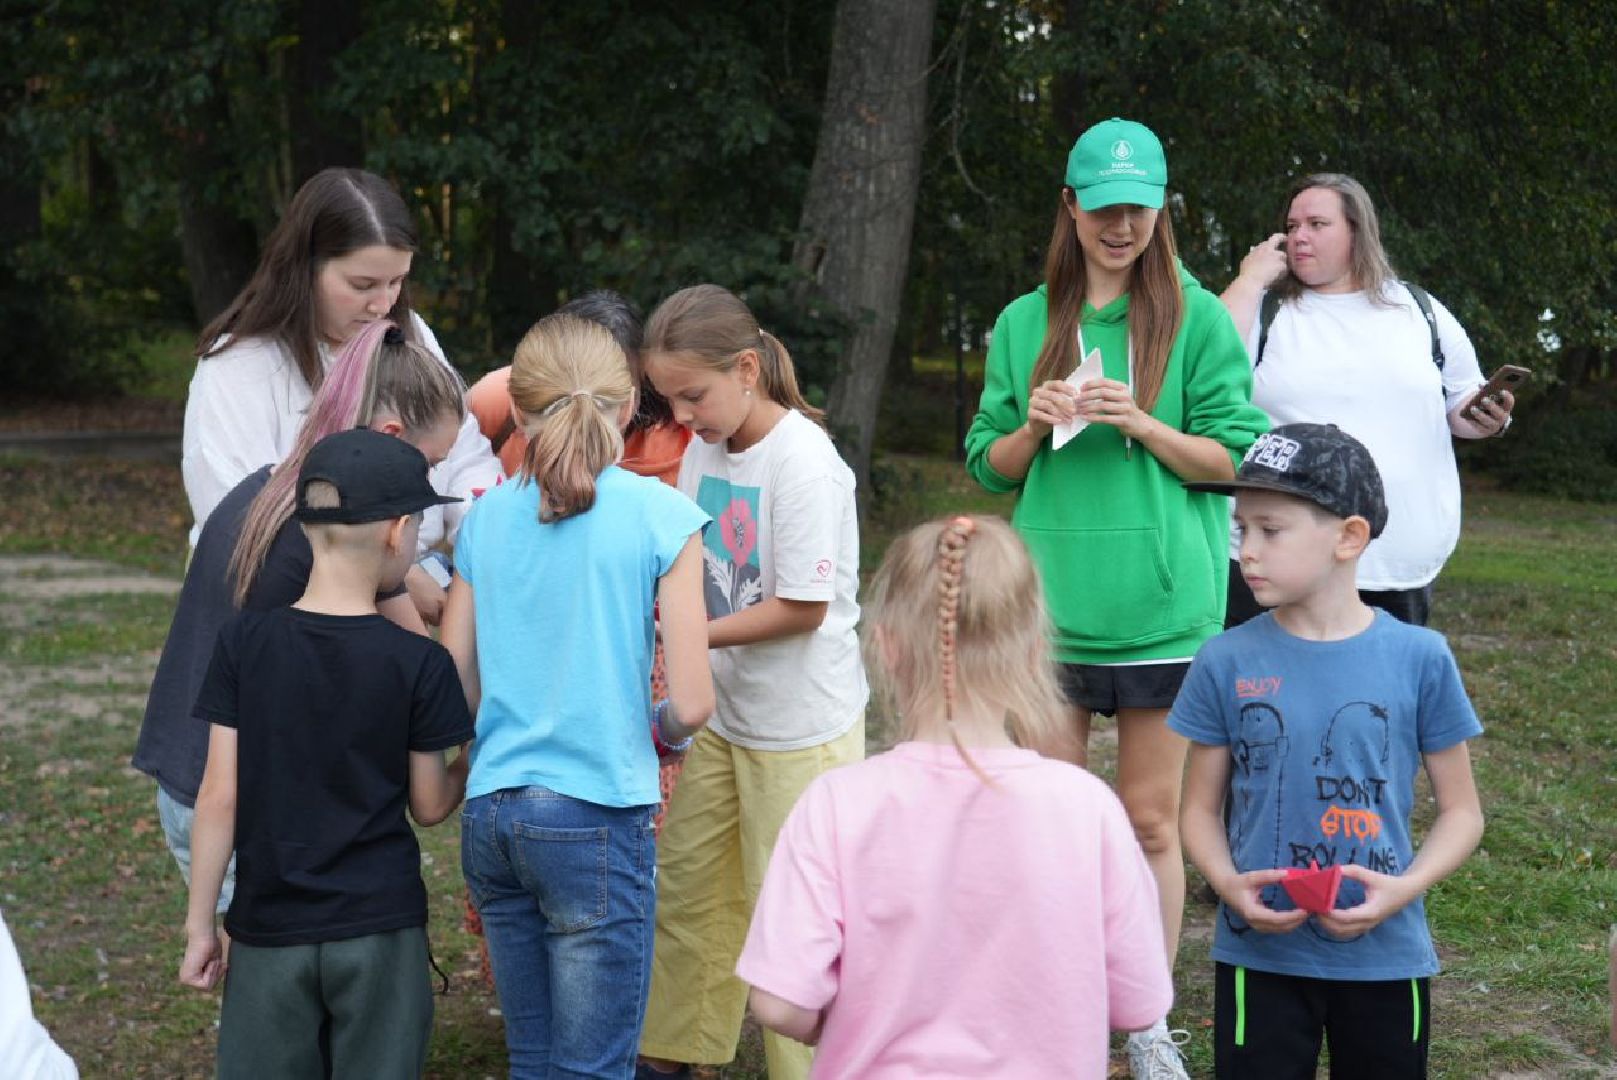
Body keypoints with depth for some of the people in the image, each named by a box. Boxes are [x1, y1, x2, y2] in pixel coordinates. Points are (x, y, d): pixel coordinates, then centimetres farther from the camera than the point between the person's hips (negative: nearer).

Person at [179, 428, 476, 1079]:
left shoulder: (244, 644, -6)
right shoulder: (419, 663, -9)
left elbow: (220, 795, -5)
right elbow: (429, 806, 0)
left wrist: (200, 923, 2)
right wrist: (474, 765, 21)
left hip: (269, 932, 1)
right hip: (380, 929, -1)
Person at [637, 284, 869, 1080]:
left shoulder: (803, 461, -21)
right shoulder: (706, 447, 2)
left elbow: (804, 607, -21)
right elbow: (690, 571, 8)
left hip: (801, 723, -8)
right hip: (723, 711, 8)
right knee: (686, 887, 15)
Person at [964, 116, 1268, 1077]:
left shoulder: (1194, 317, 0)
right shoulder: (1026, 323, 8)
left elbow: (1238, 456, -2)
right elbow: (989, 466, 12)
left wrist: (1142, 425, -16)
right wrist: (1033, 428, -8)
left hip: (1160, 602, -2)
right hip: (1049, 602, 2)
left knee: (1151, 820, 5)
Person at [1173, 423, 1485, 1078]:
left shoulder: (1419, 659, -6)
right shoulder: (1227, 663, -4)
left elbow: (1461, 810, 2)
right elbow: (1201, 809, 4)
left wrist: (1405, 888, -15)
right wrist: (1229, 885, -16)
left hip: (1385, 954, 0)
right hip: (1260, 953, 0)